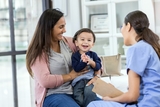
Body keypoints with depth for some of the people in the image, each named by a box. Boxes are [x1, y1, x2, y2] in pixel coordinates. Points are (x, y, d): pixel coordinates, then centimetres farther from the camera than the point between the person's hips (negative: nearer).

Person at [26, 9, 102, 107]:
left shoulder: (68, 42, 9)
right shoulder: (38, 52, -5)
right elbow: (45, 81, -17)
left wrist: (97, 76, -7)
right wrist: (70, 76, -10)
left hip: (74, 91, 5)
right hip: (52, 95, -5)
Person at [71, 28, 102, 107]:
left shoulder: (93, 54, 13)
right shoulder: (75, 56, 4)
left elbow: (98, 66, 2)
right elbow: (76, 69, -8)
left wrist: (91, 62, -17)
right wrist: (83, 62, -23)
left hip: (90, 79, 1)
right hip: (78, 80, -1)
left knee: (89, 92, -29)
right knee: (79, 99, -18)